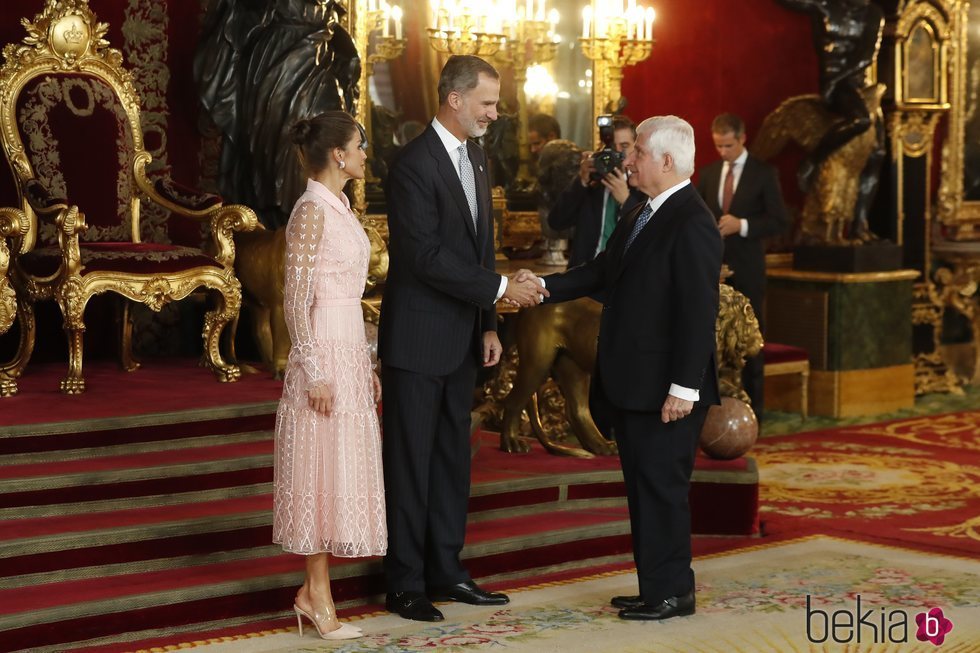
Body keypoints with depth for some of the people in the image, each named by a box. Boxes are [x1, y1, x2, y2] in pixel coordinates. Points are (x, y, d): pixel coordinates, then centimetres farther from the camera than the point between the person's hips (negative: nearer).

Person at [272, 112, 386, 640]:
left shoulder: (340, 208, 13)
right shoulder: (312, 211, -14)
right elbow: (296, 300, -17)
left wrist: (365, 364, 18)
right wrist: (314, 374, -20)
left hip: (350, 350, 9)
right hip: (325, 352, -9)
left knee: (340, 468, 11)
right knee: (323, 467, -2)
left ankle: (313, 590, 18)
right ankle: (318, 593, 7)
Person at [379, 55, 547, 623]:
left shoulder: (475, 156, 11)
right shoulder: (414, 165, -17)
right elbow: (428, 257, -22)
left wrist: (488, 324, 10)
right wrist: (501, 288, -20)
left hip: (461, 339, 8)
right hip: (418, 339, -8)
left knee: (453, 457, 13)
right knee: (411, 461, 1)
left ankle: (445, 570, 22)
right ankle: (406, 584, 9)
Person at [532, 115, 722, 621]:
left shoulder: (691, 224, -17)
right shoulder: (640, 217, 15)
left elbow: (698, 312, -20)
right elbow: (601, 273, 18)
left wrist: (684, 387, -22)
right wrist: (545, 286, 4)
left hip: (665, 389, -10)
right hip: (631, 386, 10)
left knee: (661, 487, -2)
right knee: (643, 486, 15)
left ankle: (672, 593, 9)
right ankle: (655, 586, 24)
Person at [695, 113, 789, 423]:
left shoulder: (764, 174, -3)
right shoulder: (708, 174, 11)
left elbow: (780, 221, -7)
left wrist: (742, 225, -19)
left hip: (746, 269, -4)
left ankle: (752, 408, 8)